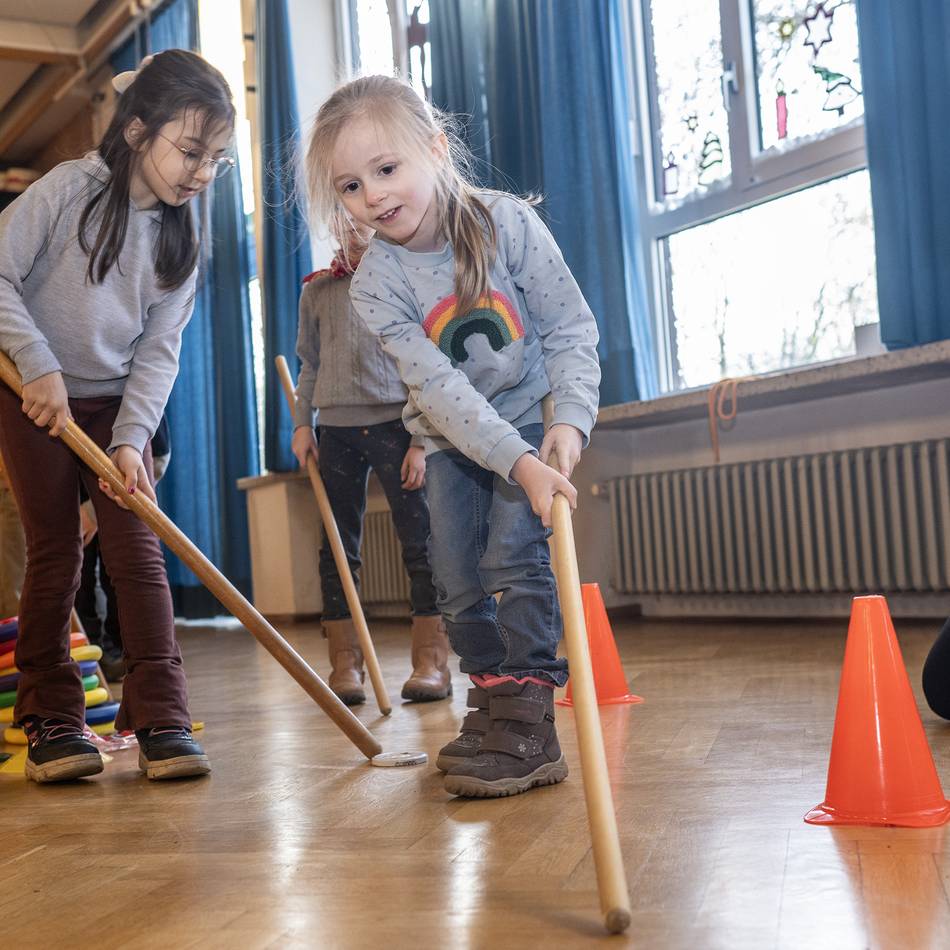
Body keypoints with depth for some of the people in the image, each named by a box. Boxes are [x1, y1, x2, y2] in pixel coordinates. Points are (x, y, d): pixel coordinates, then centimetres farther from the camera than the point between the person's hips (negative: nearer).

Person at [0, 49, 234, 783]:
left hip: (115, 404, 3)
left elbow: (159, 349, -4)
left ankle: (162, 718, 0)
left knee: (138, 551, -4)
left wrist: (130, 439, -14)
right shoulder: (70, 190, -13)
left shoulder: (181, 241, -1)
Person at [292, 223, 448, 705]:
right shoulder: (316, 290, 13)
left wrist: (422, 440, -7)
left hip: (395, 424, -3)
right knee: (338, 550, 3)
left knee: (420, 545, -5)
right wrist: (302, 423, 6)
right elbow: (309, 365, 18)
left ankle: (432, 661, 1)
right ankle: (345, 664, 9)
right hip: (337, 431, 3)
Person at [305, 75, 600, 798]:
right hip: (452, 437, 3)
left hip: (532, 413, -3)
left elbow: (572, 328, -14)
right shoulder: (376, 284, -19)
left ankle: (530, 723, -10)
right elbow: (439, 387, -27)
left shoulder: (508, 223, -20)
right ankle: (493, 695, 22)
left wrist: (570, 419, -29)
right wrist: (516, 462, -37)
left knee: (514, 555, -16)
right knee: (457, 579, 2)